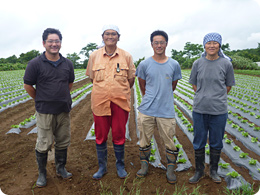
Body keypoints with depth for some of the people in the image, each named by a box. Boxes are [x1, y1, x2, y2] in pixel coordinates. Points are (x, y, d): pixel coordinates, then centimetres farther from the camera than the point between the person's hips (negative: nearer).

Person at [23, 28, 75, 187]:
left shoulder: (68, 64, 4)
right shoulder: (35, 64, -7)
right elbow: (28, 85, 0)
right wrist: (41, 100, 7)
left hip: (64, 110, 4)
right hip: (45, 112, -3)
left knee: (63, 142, 14)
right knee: (44, 144, 5)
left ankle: (61, 168, 34)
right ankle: (42, 173, 26)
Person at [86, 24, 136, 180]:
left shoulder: (126, 56, 0)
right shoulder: (94, 56, 3)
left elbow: (131, 78, 9)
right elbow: (92, 77, 14)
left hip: (120, 102, -1)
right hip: (100, 101, 1)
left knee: (119, 136, 8)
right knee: (100, 136, 10)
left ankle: (120, 166, 30)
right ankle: (102, 167, 29)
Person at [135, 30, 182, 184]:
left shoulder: (174, 65, 2)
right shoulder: (144, 64, 0)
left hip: (167, 110, 0)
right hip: (147, 110, 0)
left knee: (170, 141, 6)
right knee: (145, 140, 12)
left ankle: (170, 169, 24)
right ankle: (144, 165, 31)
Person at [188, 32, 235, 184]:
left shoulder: (226, 64, -1)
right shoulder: (198, 63, 3)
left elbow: (228, 86, 9)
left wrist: (217, 98, 5)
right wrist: (204, 97, 6)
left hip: (219, 110, -1)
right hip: (199, 109, 1)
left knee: (216, 143, 12)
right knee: (199, 143, 10)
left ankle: (213, 171, 33)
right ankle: (199, 171, 28)